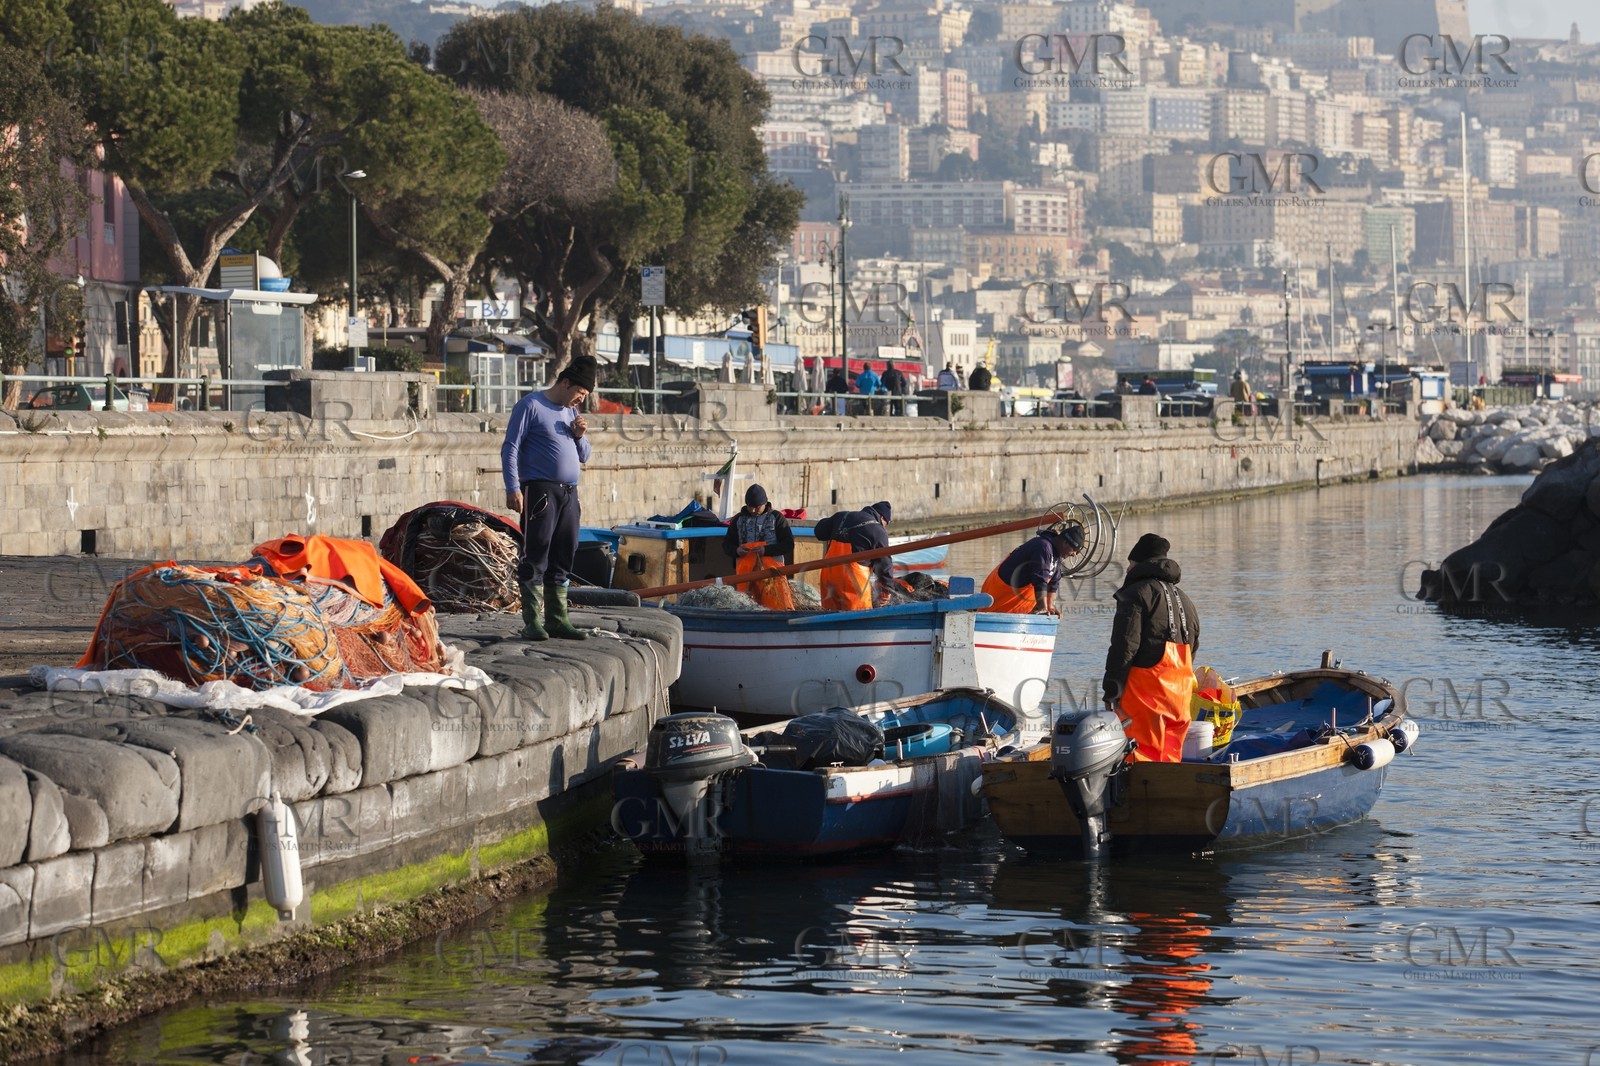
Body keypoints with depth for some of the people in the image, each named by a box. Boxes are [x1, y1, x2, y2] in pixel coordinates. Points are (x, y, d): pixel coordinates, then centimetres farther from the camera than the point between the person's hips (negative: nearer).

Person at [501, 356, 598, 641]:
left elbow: (583, 456, 26)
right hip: (539, 489, -8)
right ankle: (532, 622, -8)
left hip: (569, 492, 8)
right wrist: (513, 488, -16)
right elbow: (510, 447, -7)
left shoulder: (571, 412, 20)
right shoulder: (531, 405, -3)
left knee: (563, 556, 8)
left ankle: (557, 619, 13)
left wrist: (580, 436, 4)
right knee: (536, 556, -8)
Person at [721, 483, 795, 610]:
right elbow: (726, 544, 20)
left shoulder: (776, 518, 6)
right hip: (745, 568, 3)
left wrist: (766, 550, -14)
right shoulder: (739, 519, 17)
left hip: (771, 567, -3)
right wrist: (736, 551, -5)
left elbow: (788, 544, 0)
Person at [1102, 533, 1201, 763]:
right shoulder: (1185, 601, 23)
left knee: (1140, 760, -11)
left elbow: (1125, 646, -12)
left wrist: (1112, 690, -11)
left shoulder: (1136, 594, -4)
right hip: (1181, 692, 8)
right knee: (1169, 757, 12)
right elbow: (1193, 647, 25)